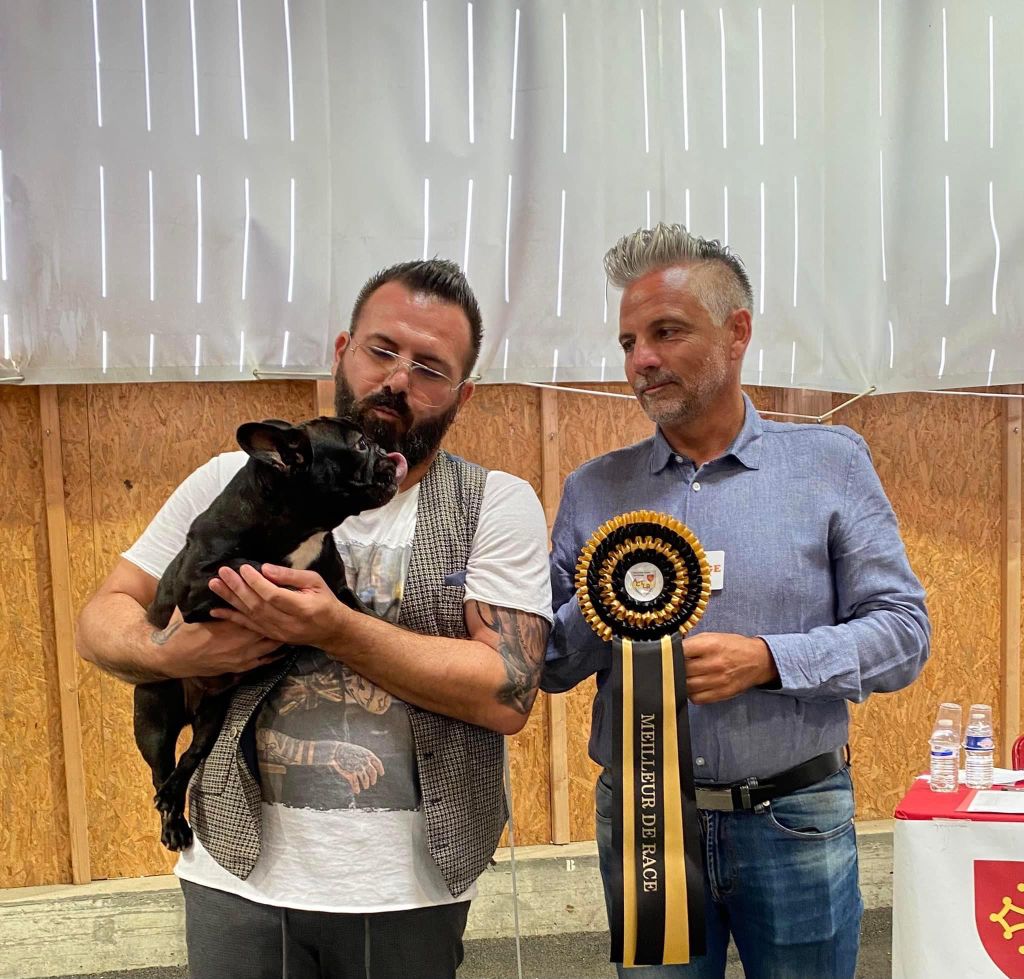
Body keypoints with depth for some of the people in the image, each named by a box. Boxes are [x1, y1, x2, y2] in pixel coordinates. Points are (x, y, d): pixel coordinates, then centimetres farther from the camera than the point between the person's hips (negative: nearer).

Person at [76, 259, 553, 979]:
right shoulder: (237, 480, 1)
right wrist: (171, 653, -15)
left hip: (411, 891, -1)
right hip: (240, 875, 2)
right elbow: (104, 618, 7)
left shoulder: (498, 505, -6)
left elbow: (509, 694, -15)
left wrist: (334, 627, -23)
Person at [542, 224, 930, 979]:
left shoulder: (831, 463, -1)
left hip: (795, 824, -1)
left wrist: (767, 659, -19)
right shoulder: (593, 491, 3)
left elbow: (902, 631, -5)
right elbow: (548, 666, 5)